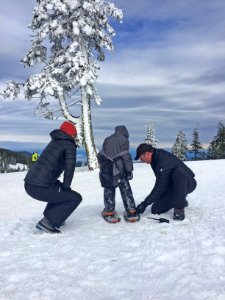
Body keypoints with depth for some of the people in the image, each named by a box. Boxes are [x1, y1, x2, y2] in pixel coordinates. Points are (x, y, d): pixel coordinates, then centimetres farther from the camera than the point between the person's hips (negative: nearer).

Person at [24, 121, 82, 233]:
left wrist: (64, 187, 22)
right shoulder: (69, 145, -3)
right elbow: (69, 167, -15)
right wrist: (66, 187, -3)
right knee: (75, 198, 2)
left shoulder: (54, 142, 19)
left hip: (29, 183, 9)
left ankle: (49, 216, 23)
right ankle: (47, 222, -3)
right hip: (40, 188, -9)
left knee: (59, 188, 31)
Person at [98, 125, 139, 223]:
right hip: (118, 169, -4)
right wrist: (129, 170, -4)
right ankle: (131, 213, 7)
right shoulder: (123, 139, 3)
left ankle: (109, 213, 13)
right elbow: (126, 156, -6)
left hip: (106, 169, 4)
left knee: (109, 190, 13)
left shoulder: (107, 140, 19)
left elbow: (100, 155, 19)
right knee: (126, 190, 6)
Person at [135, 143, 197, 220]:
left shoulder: (164, 161, -31)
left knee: (178, 173, -42)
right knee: (156, 209, -7)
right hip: (172, 185, 8)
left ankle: (179, 208, -26)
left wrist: (145, 203, -23)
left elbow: (159, 187, -28)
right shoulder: (156, 158, -3)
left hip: (187, 182, -8)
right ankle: (180, 200, 16)